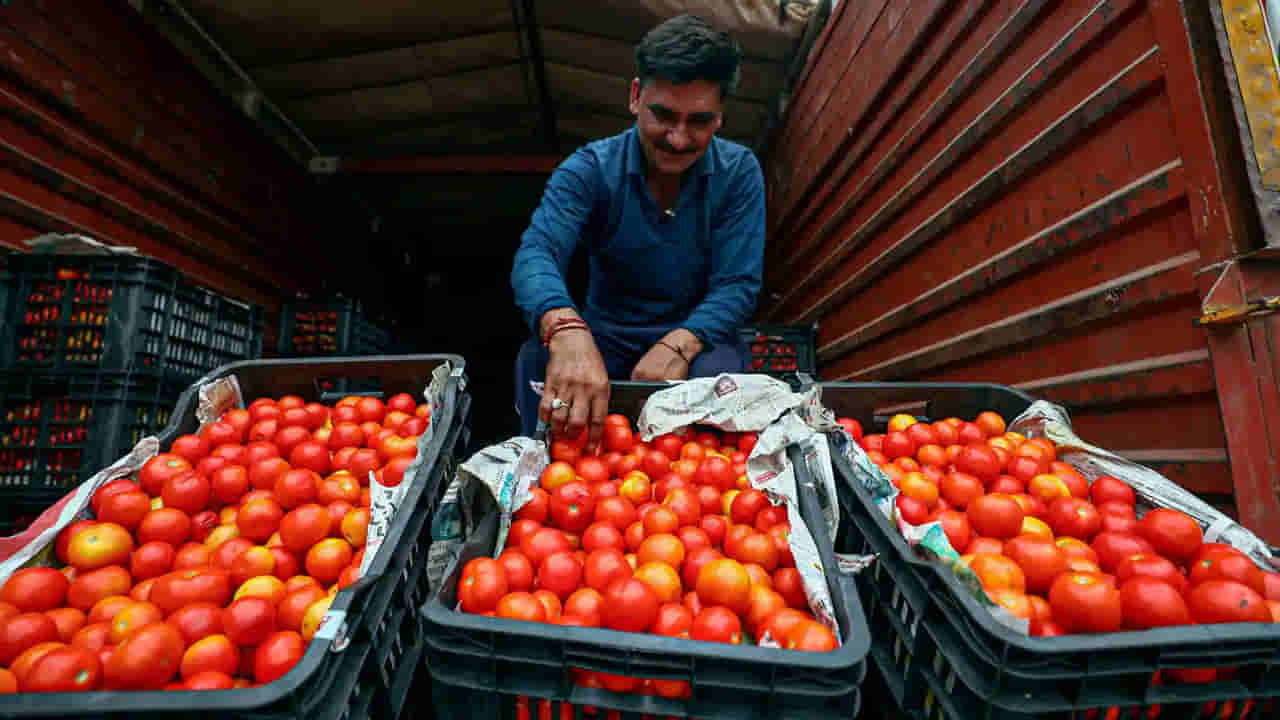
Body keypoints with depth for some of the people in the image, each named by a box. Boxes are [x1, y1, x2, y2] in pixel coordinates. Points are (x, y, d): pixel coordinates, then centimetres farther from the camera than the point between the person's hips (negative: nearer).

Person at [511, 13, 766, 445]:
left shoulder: (738, 173, -7)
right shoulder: (589, 168, -11)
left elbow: (737, 285, -13)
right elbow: (535, 255, -27)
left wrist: (681, 343, -35)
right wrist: (566, 331, -51)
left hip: (697, 337, 1)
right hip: (606, 337, 0)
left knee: (718, 372, -33)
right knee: (537, 356, -29)